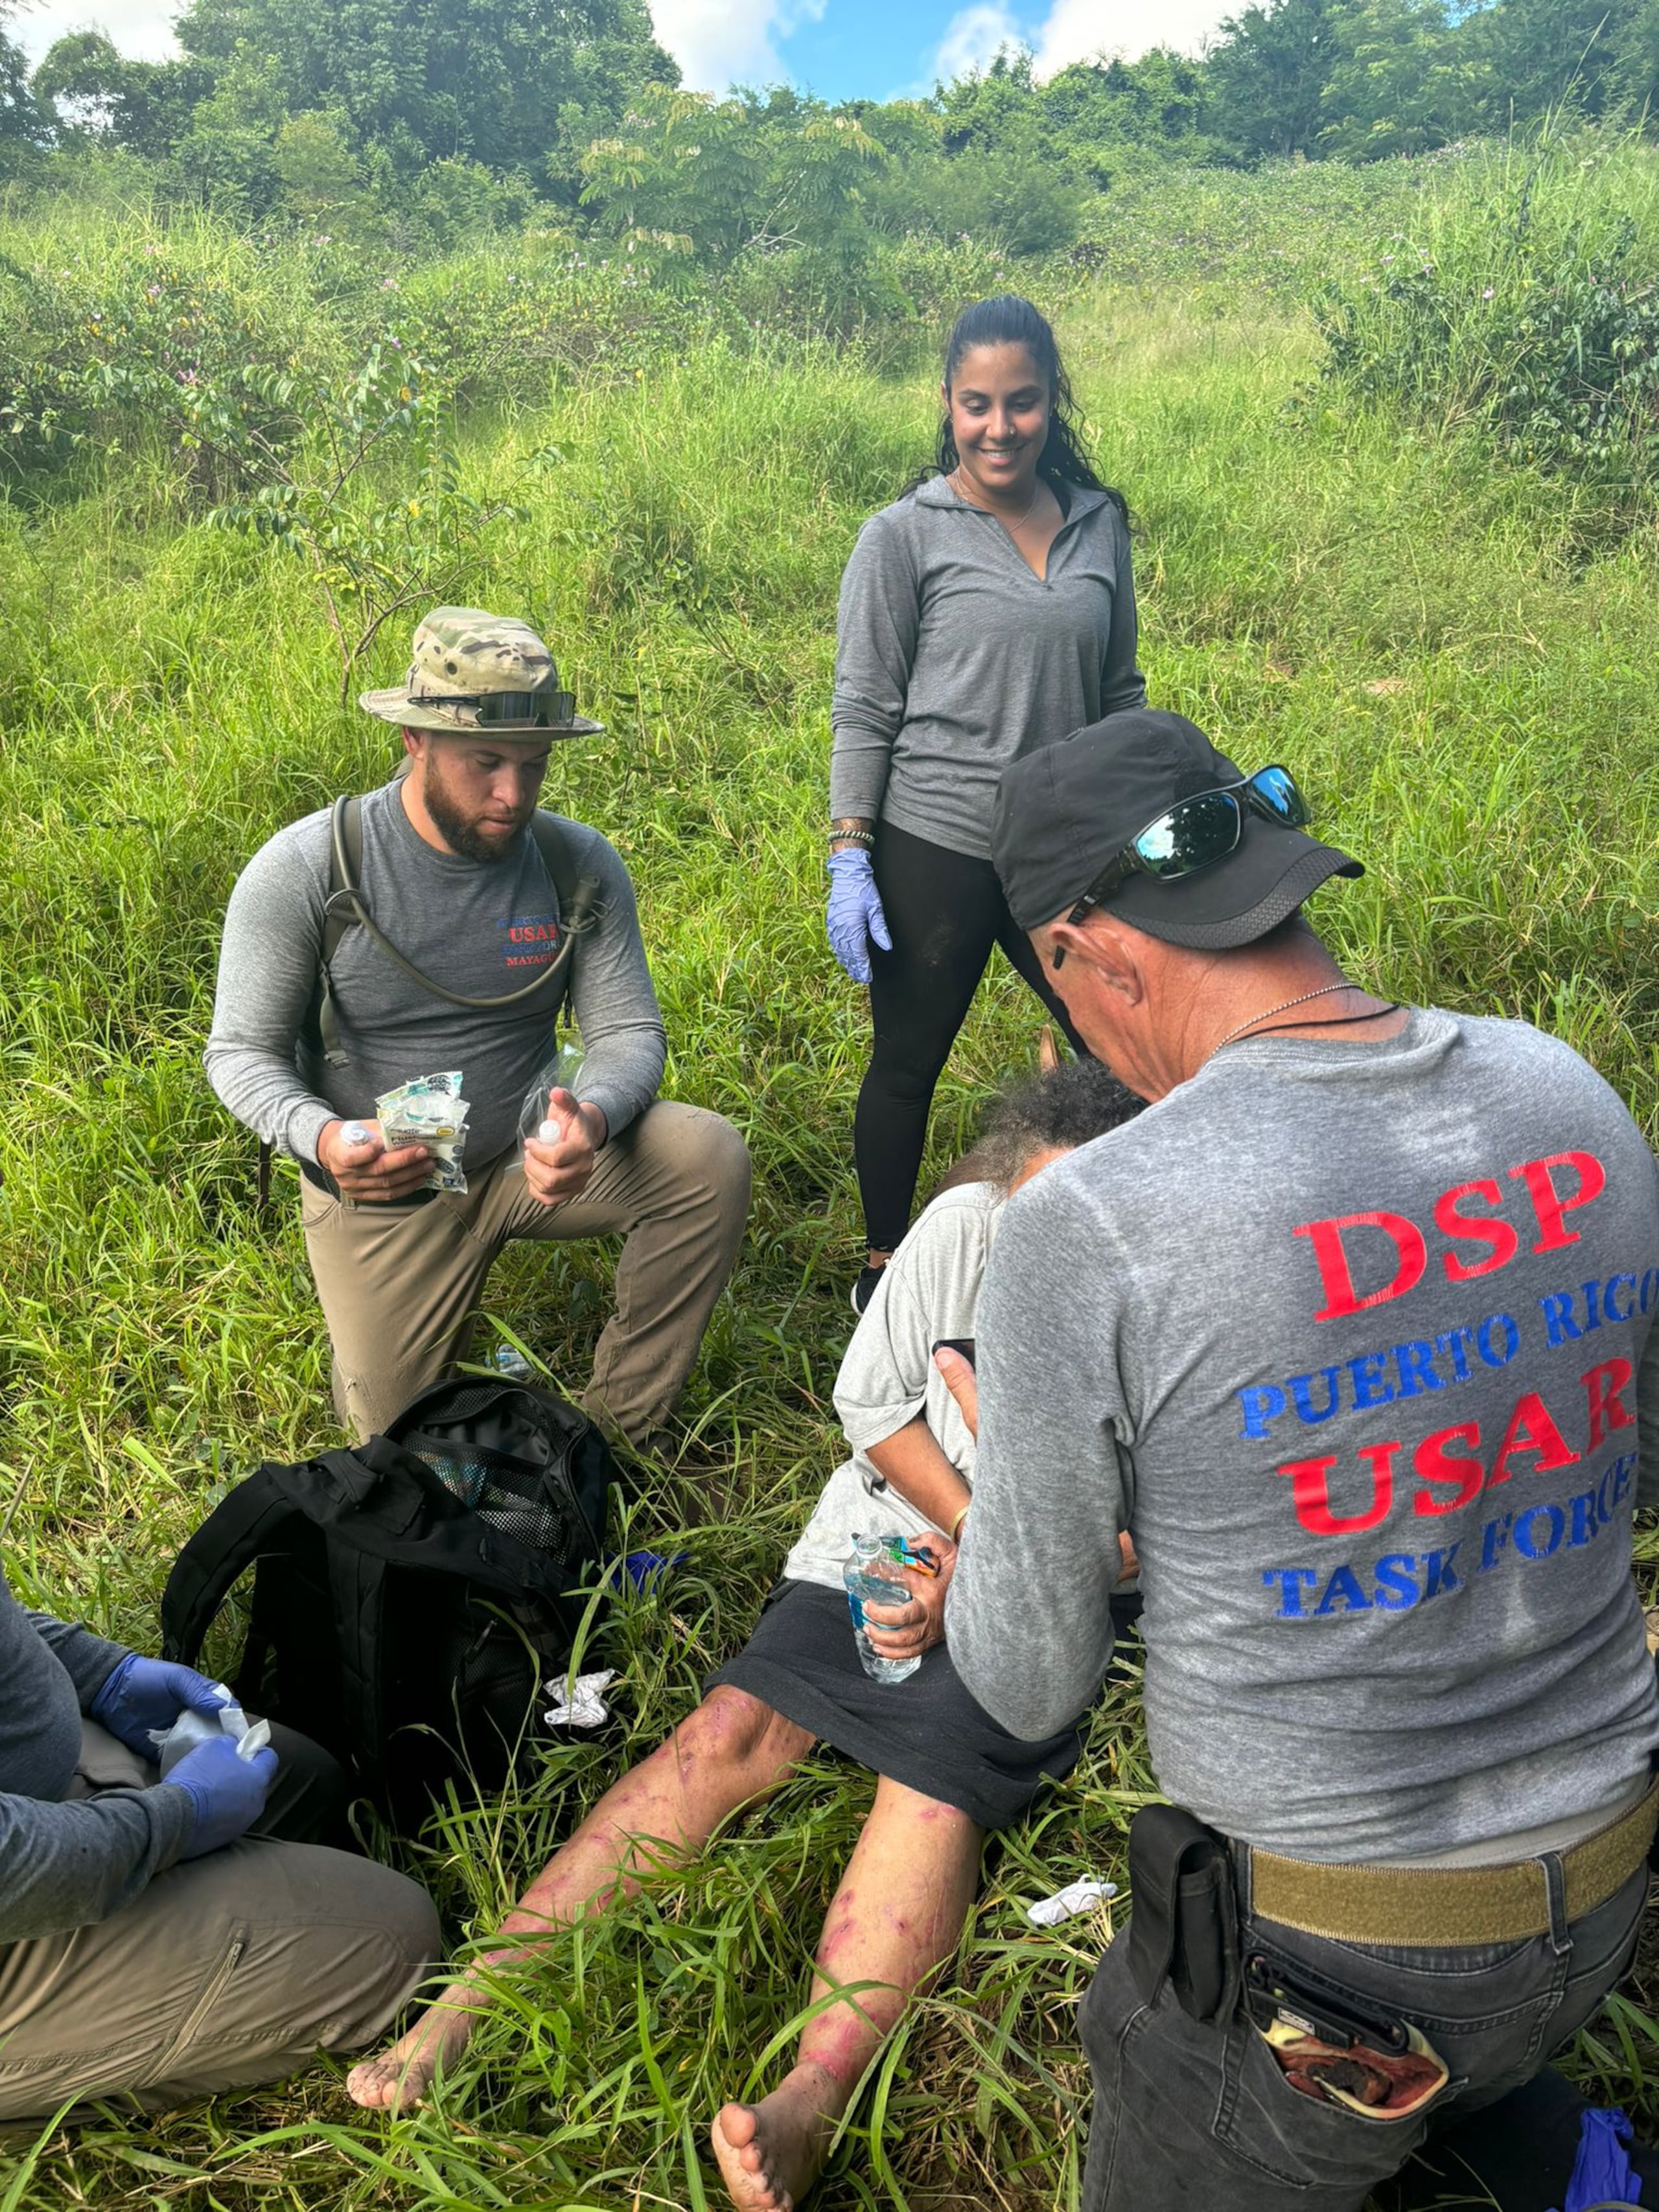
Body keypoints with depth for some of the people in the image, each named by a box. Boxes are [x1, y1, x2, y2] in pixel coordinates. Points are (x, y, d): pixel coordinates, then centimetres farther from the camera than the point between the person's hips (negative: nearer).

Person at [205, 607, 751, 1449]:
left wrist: (594, 1117, -32)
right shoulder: (301, 872, -17)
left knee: (709, 1156, -24)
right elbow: (242, 1054, -10)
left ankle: (623, 1428, -5)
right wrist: (322, 1138, -33)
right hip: (378, 1186, -1)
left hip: (527, 1156, 2)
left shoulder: (581, 864, -10)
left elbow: (629, 1032, -7)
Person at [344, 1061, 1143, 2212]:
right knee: (735, 1725, -16)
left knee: (935, 1781, -29)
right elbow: (871, 1402, 0)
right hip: (888, 1539, 2)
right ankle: (471, 2001, -16)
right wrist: (972, 1524, -10)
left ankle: (806, 2108, -40)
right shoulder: (960, 1228, -9)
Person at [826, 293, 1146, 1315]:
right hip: (934, 851, -4)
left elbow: (1118, 693, 14)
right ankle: (885, 1271, 29)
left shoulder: (1100, 524, 8)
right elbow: (864, 711, -5)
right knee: (908, 1067, 8)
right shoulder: (906, 537, -4)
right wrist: (848, 860, -11)